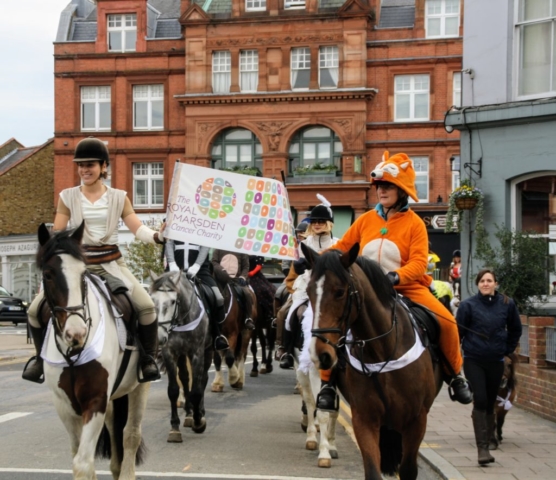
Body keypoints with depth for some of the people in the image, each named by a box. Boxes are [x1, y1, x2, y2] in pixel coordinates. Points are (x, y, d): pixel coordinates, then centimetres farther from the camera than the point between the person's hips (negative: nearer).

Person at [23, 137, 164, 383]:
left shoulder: (118, 198, 4)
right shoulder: (67, 197, 3)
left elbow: (138, 229, -2)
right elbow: (56, 235, 1)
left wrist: (158, 235, -21)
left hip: (111, 264, 0)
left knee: (146, 306, -20)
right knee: (35, 309, -10)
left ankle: (147, 358, 0)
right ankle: (42, 356, 15)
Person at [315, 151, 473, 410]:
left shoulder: (414, 223, -3)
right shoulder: (366, 219, 5)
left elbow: (419, 263, -12)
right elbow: (341, 248, 12)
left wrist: (396, 276, -31)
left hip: (406, 286, -1)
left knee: (446, 321, -20)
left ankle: (455, 375, 5)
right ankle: (328, 381, -6)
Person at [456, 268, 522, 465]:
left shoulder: (507, 304, 0)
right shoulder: (468, 305, -6)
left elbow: (515, 329, 15)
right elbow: (458, 332, 0)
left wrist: (508, 349, 11)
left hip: (496, 361, 3)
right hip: (474, 360, -2)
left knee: (490, 404, 9)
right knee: (480, 400, -13)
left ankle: (486, 443, 20)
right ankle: (482, 447, -12)